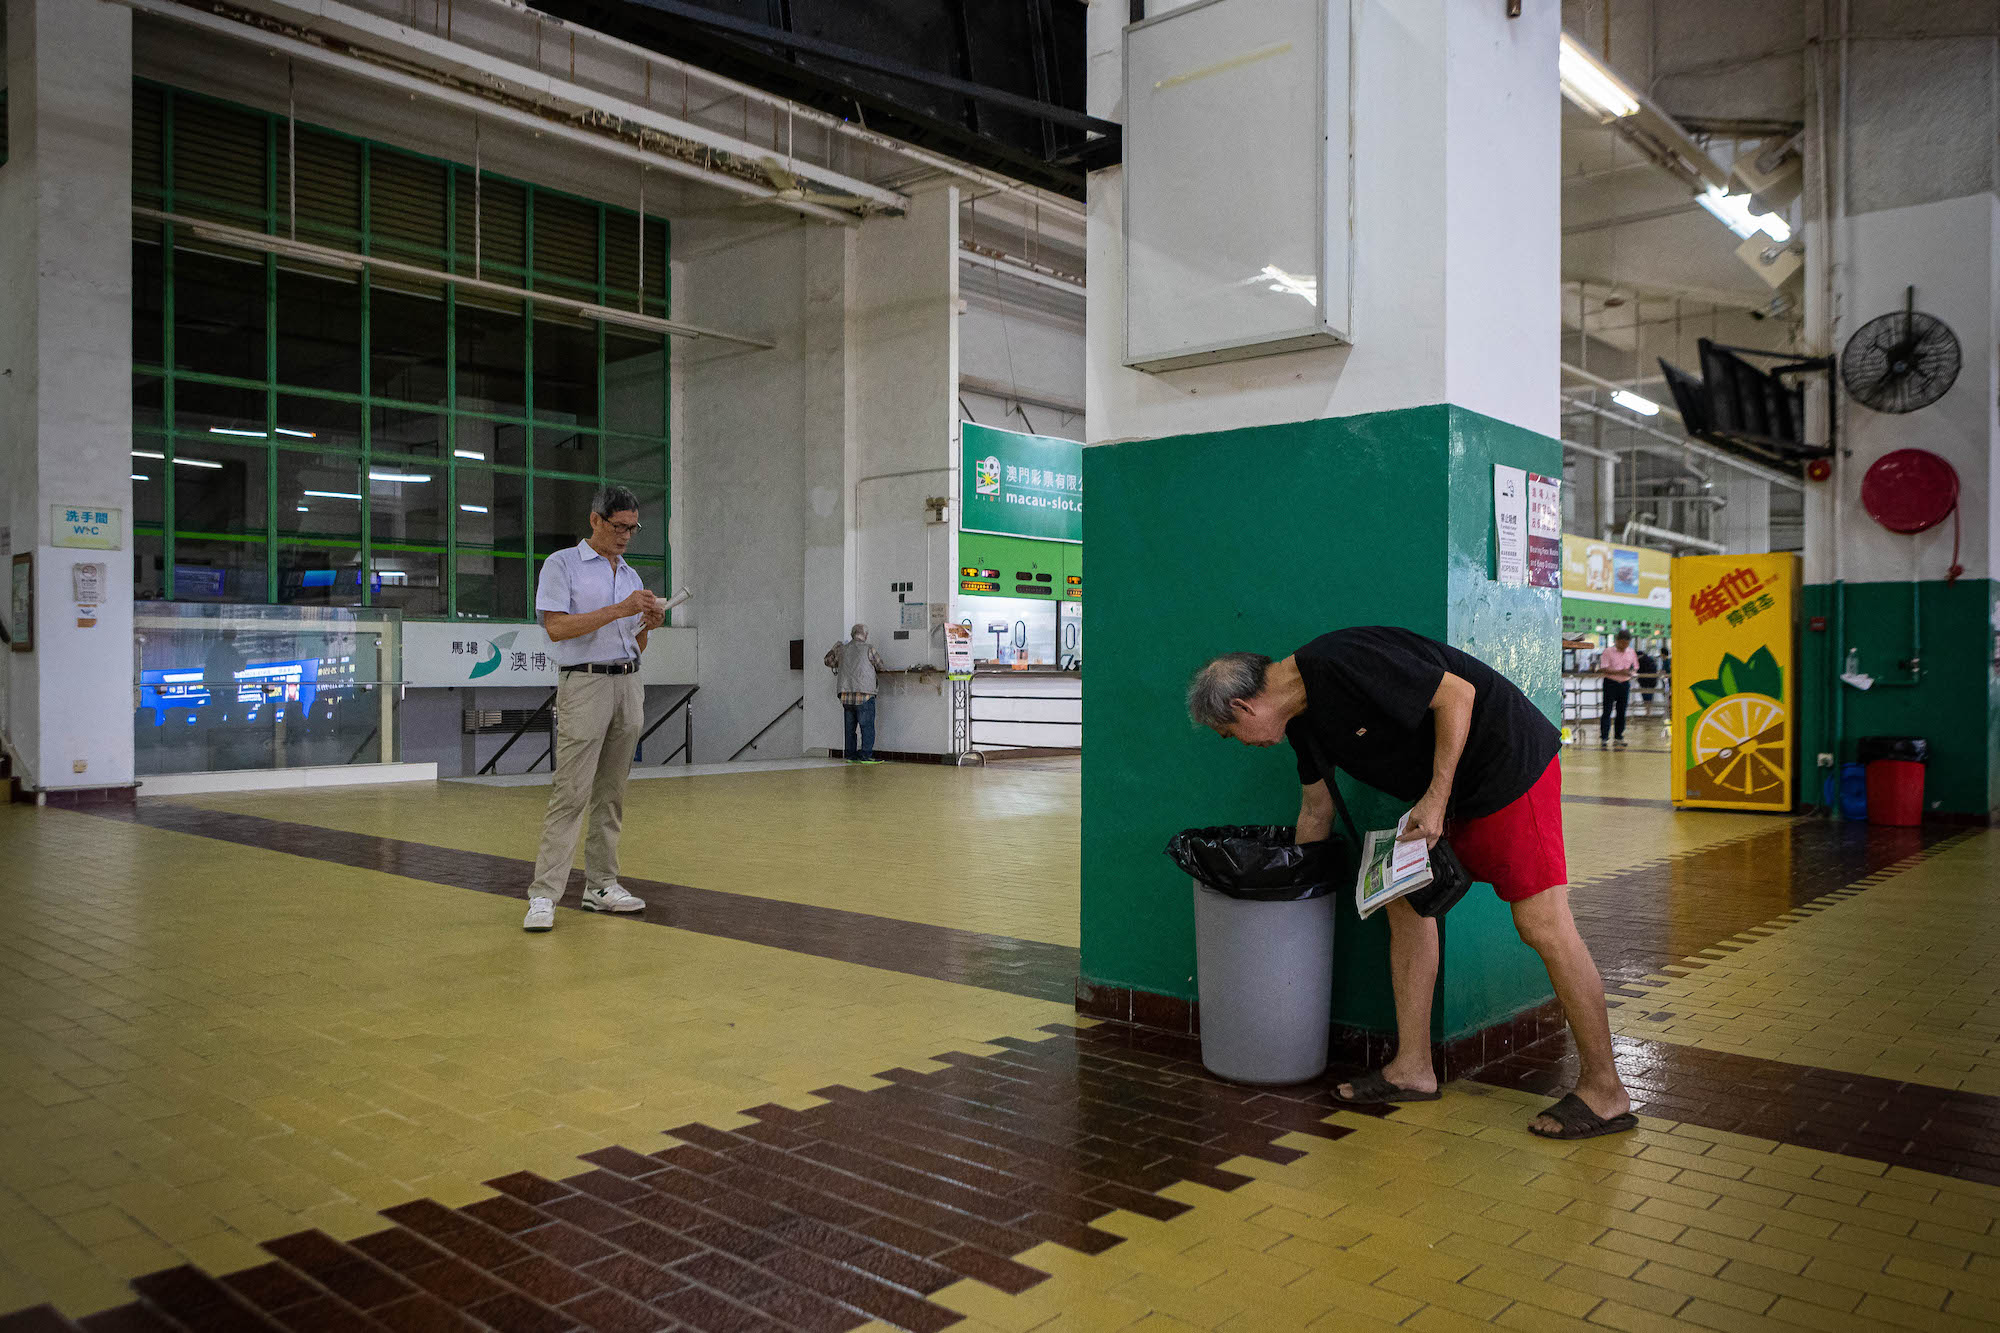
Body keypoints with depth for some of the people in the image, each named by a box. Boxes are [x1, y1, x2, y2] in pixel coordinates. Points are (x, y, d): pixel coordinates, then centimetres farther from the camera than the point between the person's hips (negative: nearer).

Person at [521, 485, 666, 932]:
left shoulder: (631, 575, 18)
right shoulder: (562, 564, -1)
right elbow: (556, 627, -13)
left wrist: (648, 624, -3)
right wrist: (619, 610, -18)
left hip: (628, 686, 6)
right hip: (584, 683, -6)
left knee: (611, 793, 7)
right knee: (571, 793, -12)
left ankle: (601, 885, 13)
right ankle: (544, 895, -11)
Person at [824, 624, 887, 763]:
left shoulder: (842, 650, 10)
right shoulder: (868, 648, -3)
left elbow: (828, 661, 26)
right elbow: (879, 666, 7)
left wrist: (835, 648, 40)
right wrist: (884, 668, 30)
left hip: (846, 696, 5)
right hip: (864, 694, -5)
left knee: (849, 727, 12)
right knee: (867, 726, -3)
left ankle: (850, 755, 14)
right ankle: (866, 755, -7)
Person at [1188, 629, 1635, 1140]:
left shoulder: (1339, 663, -23)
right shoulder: (1301, 715, 7)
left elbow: (1457, 694, -21)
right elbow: (1316, 810, 21)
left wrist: (1435, 798, -21)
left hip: (1510, 762, -10)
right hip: (1449, 791, 10)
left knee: (1543, 924, -8)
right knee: (1405, 899, 8)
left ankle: (1604, 1091, 2)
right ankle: (1412, 1069, 14)